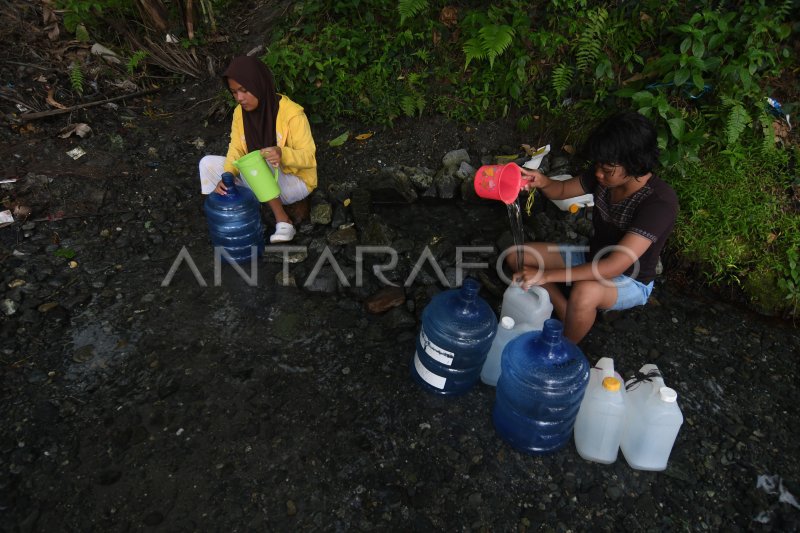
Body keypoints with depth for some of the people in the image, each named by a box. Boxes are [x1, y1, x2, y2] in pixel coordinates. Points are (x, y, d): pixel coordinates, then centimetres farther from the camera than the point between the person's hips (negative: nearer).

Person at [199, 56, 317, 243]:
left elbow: (309, 156, -24)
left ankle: (283, 222, -20)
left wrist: (283, 154, -46)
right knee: (208, 163, -6)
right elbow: (236, 150, -7)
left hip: (295, 182, -6)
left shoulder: (291, 113, -25)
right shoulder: (240, 112, -6)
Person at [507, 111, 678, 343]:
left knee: (585, 292, -41)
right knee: (515, 256, -4)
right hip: (593, 259, 7)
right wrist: (543, 182, -22)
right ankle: (569, 318, -2)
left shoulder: (660, 202, -32)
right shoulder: (605, 175, -14)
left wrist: (546, 275, -39)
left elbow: (614, 267, -38)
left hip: (631, 281, -7)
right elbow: (562, 190, 4)